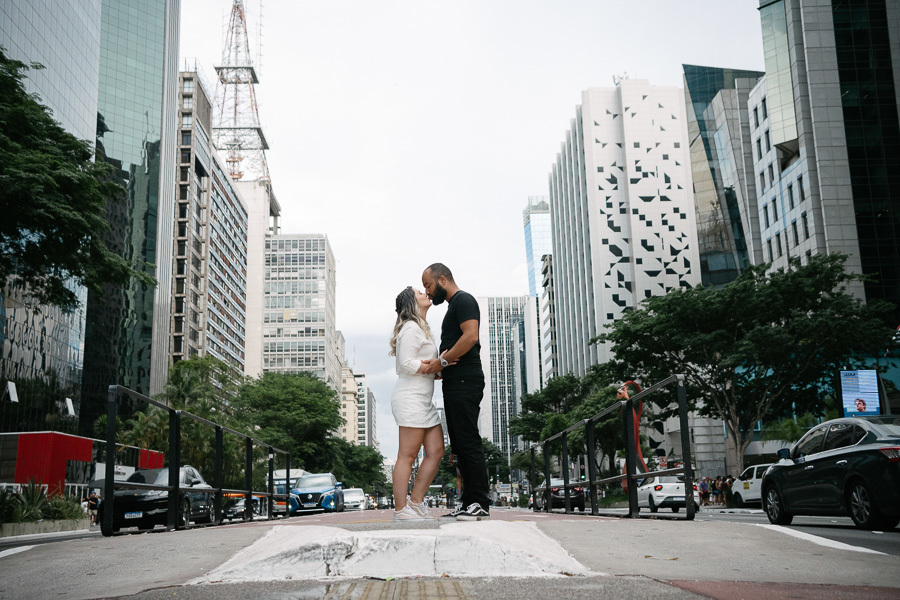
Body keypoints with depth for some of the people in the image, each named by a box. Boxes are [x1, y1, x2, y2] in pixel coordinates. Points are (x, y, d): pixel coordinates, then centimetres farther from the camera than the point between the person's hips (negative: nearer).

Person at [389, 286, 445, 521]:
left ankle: (416, 503, 10)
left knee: (436, 451, 5)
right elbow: (407, 364, -17)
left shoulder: (422, 329, 24)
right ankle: (401, 510, -4)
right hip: (410, 398, -10)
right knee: (407, 456, -8)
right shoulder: (411, 328, -8)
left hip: (424, 400, 10)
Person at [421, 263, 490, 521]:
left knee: (468, 441, -11)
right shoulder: (453, 306, 26)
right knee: (460, 444, 8)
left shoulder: (463, 300, -5)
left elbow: (471, 336, -19)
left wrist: (442, 361, -16)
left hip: (464, 381, -11)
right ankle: (469, 503, 11)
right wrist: (441, 363, 10)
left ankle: (481, 503, -10)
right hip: (454, 383, 11)